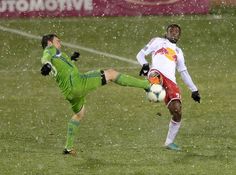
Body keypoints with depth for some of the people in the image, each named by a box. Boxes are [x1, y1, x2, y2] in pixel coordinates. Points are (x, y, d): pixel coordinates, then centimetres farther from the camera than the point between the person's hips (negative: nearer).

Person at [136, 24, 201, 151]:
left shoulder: (178, 52, 35)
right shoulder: (158, 41, 24)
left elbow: (184, 72, 38)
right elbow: (141, 55, 17)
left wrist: (194, 89, 30)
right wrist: (145, 65, -5)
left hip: (170, 81, 3)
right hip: (157, 72, -3)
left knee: (177, 111, -7)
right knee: (156, 78, -42)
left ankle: (169, 142, 4)